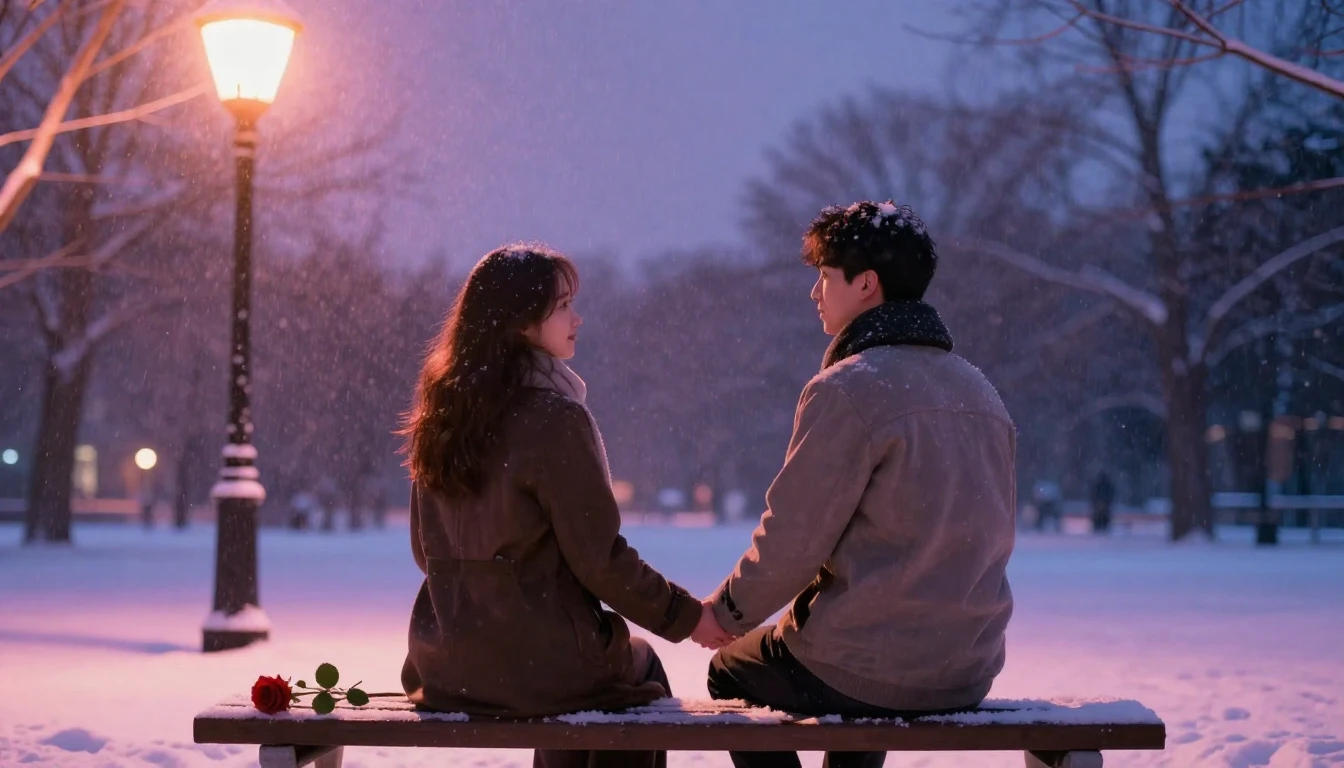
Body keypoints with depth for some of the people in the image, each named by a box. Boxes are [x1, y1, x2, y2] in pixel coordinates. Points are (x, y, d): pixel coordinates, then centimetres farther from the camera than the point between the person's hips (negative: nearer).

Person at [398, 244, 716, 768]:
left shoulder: (444, 410, 3)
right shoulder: (555, 417, -18)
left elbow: (426, 551, 12)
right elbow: (599, 558, -16)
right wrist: (687, 615, -3)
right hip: (535, 660, -6)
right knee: (642, 670, 25)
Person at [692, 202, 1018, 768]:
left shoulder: (847, 388, -16)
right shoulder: (980, 392, 7)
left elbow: (791, 541, -15)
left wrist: (726, 614, 4)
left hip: (865, 672, -7)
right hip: (971, 669, 7)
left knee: (731, 671, 23)